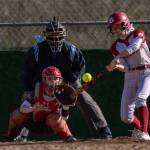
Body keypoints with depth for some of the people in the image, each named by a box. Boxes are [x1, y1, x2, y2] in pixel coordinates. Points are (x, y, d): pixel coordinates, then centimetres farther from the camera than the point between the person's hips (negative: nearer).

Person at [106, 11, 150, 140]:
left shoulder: (138, 34, -4)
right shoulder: (116, 46, 7)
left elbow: (133, 48, -25)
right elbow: (125, 67, -2)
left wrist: (116, 58, -31)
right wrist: (116, 66, -24)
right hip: (130, 76, 5)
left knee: (140, 98, -32)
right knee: (125, 116, 0)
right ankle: (138, 128, 31)